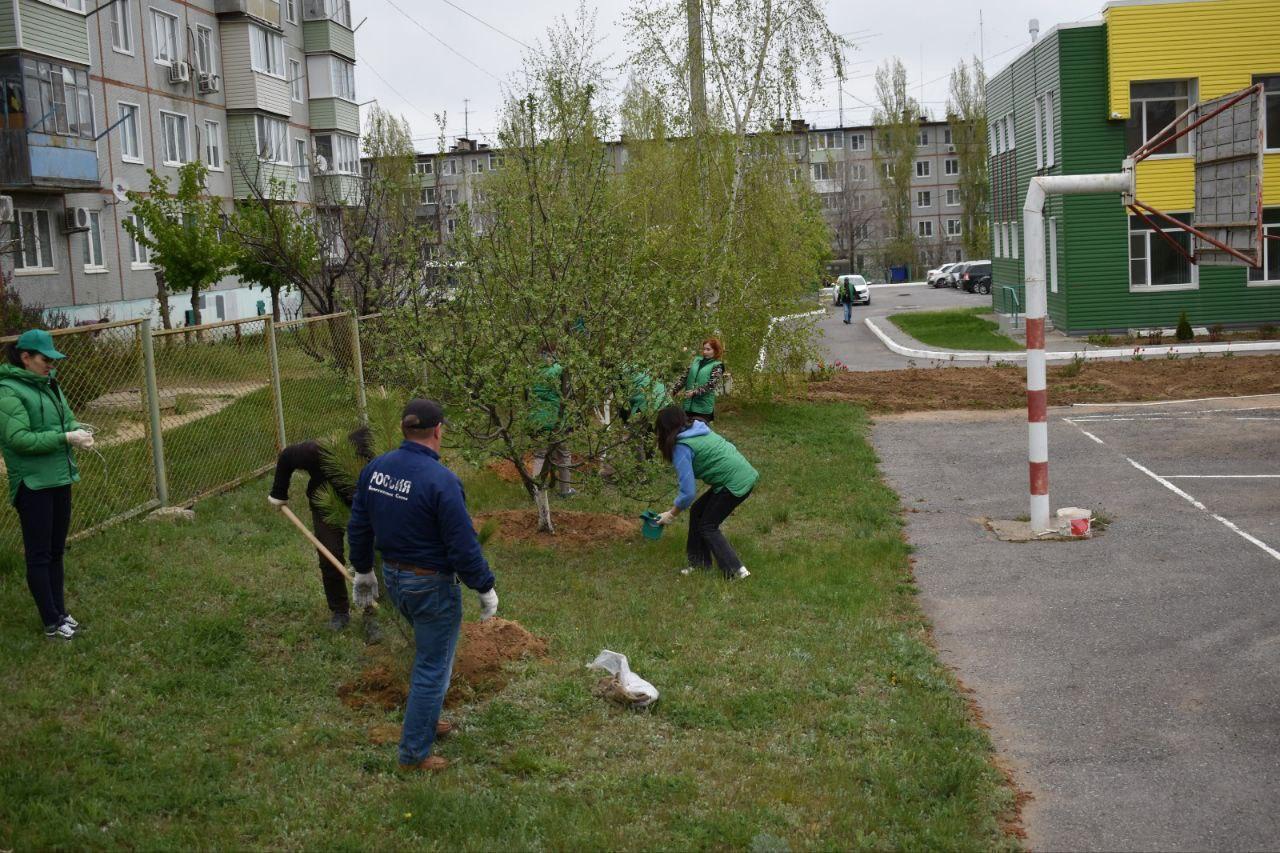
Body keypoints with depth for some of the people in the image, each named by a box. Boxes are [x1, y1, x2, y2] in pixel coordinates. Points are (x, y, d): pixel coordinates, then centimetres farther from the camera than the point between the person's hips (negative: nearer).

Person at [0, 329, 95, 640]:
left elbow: (68, 418, 16)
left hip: (60, 480, 8)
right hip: (33, 484, -8)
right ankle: (52, 624, 8)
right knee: (39, 556, 1)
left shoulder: (49, 384, 8)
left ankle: (60, 613, 27)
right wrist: (65, 437, -22)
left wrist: (79, 430, -6)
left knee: (56, 552, 16)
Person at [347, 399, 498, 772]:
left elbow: (358, 528, 8)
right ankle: (414, 753, 16)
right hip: (432, 586, -8)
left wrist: (363, 570, 22)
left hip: (393, 578, 8)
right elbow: (464, 546, -22)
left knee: (430, 649, 28)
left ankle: (426, 720, 42)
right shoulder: (441, 481, -26)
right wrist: (485, 588, -9)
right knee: (433, 667, 7)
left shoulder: (375, 469, -3)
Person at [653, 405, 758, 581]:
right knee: (697, 511, 15)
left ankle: (736, 571, 2)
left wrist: (671, 514, -2)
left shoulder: (682, 447, -14)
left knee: (707, 526, 4)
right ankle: (699, 564, 22)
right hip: (744, 474, 9)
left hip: (736, 483, -9)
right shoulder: (699, 429, 10)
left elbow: (688, 492, -15)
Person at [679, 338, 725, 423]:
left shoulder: (717, 366, -2)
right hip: (689, 404, 5)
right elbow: (685, 376, 10)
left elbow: (711, 385, -12)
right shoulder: (696, 360, 13)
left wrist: (694, 392, -22)